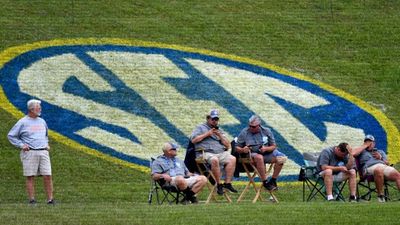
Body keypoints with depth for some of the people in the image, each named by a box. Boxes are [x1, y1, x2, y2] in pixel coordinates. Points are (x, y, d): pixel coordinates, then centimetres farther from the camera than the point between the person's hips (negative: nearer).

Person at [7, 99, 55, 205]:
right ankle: (32, 200, 1)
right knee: (30, 177, -3)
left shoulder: (42, 121, 16)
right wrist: (21, 145, -6)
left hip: (43, 152, 4)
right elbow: (11, 136, 2)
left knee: (47, 176, -4)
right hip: (29, 153, -4)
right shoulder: (22, 122, -1)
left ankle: (50, 199, -1)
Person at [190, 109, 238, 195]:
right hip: (206, 153, -5)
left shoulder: (220, 130, 27)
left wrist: (220, 136, 4)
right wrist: (207, 134, -2)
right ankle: (219, 184, -31)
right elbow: (193, 140, -3)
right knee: (214, 160, -38)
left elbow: (228, 146, 19)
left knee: (232, 159, -23)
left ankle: (227, 183, -25)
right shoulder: (200, 128, 15)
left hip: (221, 153, 5)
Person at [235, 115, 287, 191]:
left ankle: (273, 180, -9)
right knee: (259, 157, -41)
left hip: (267, 153, 3)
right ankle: (265, 182, -32)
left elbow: (273, 146, 7)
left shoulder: (266, 131, 6)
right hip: (253, 154, -3)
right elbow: (237, 148, 3)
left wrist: (266, 149, -15)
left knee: (281, 158, -24)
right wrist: (242, 150, -21)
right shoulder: (244, 132, 0)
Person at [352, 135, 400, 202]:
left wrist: (380, 158, 8)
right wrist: (364, 146, 17)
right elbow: (353, 153, 7)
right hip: (370, 167, -4)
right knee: (379, 171, -42)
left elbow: (387, 163, 26)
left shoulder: (381, 152, 38)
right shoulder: (362, 151, 29)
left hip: (384, 166, 4)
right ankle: (380, 196, -35)